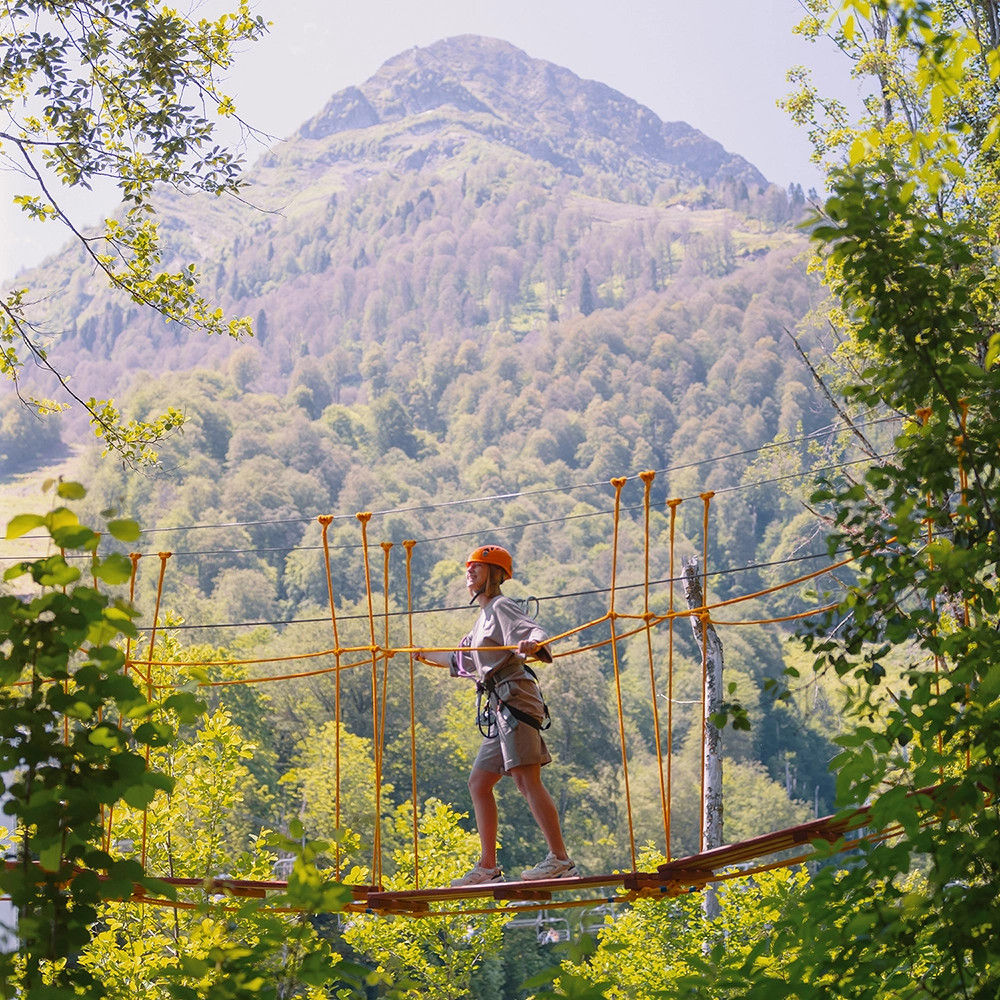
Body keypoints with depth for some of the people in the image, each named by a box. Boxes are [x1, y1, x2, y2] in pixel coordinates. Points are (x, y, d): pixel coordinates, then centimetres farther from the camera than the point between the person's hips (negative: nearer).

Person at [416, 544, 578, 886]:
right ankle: (488, 866, 12)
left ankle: (560, 860, -18)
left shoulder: (501, 607, -1)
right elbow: (462, 660, 42)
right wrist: (426, 655, 54)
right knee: (479, 783, 9)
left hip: (514, 699, -10)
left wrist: (532, 643, -44)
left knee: (527, 781, -16)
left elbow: (535, 631, -21)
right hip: (499, 708, 10)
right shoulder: (485, 617, 26)